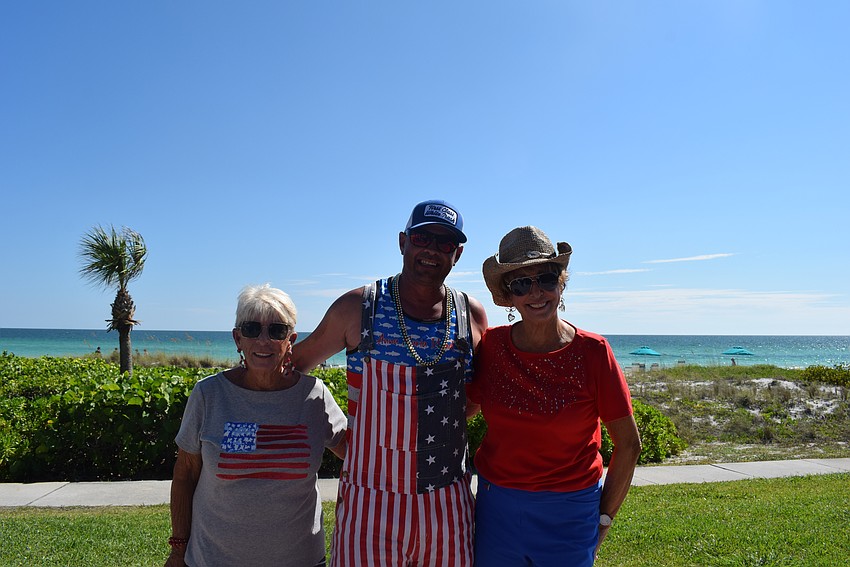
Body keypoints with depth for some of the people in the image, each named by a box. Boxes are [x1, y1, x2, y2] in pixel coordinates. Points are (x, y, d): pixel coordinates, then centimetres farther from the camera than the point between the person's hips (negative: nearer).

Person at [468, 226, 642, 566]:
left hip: (569, 513, -1)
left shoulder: (592, 352, -12)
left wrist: (604, 517, -1)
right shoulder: (490, 346, -8)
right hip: (496, 509, 2)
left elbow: (628, 444, -5)